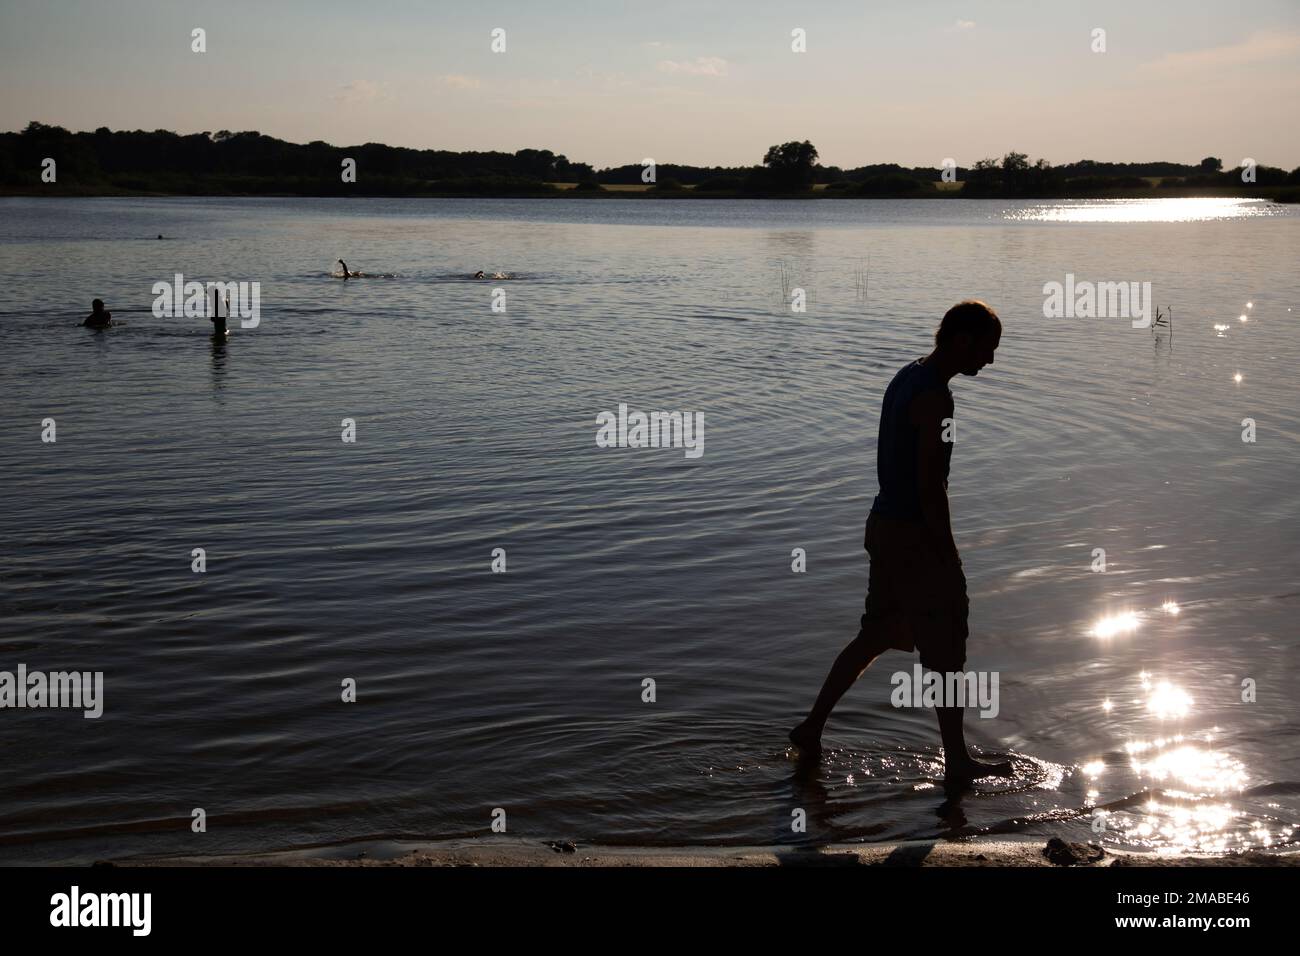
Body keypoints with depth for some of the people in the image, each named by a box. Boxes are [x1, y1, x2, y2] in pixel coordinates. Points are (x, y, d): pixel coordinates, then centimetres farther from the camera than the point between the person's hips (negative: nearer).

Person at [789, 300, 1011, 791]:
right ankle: (957, 763, 16)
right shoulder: (934, 398, -21)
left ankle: (811, 729, 25)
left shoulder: (907, 377, 9)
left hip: (885, 525, 10)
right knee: (946, 653, 4)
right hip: (915, 535, -10)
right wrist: (949, 559, -18)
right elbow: (930, 486, -23)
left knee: (876, 635, 20)